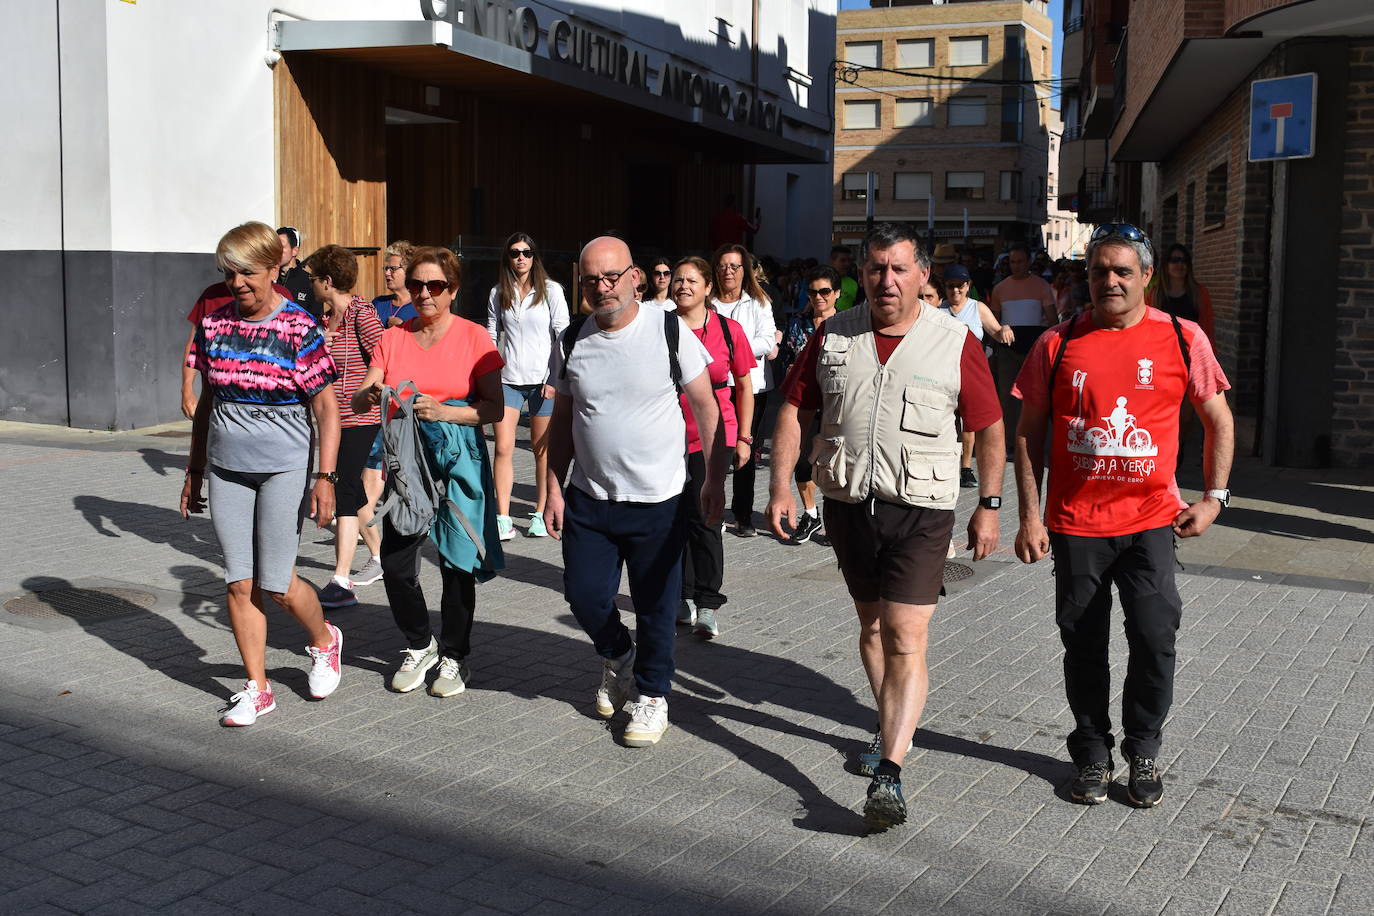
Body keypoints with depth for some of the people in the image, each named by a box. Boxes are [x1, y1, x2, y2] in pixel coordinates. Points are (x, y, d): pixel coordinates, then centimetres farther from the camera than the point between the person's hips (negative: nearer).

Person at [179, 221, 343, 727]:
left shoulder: (299, 330, -9)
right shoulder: (214, 325, 5)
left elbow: (326, 407, -7)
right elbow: (206, 402, 13)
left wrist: (326, 477, -14)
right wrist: (194, 471, 15)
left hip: (283, 468, -4)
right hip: (226, 470, 4)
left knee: (276, 585, -2)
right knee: (239, 582, 5)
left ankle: (323, 640, 29)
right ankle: (256, 688, 17)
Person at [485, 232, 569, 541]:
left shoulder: (551, 290, 0)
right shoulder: (498, 294, 9)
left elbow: (563, 335, -2)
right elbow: (491, 337, 13)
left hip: (542, 380, -2)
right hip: (508, 379, 2)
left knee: (543, 450, 4)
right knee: (503, 448, -6)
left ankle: (540, 515, 15)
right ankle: (503, 519, -4)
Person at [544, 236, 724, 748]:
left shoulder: (670, 331, -8)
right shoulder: (571, 343, 3)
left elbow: (706, 407, -3)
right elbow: (562, 422, 11)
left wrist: (715, 480, -6)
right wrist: (554, 488, 6)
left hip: (657, 501, -3)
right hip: (588, 499, 3)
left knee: (656, 608, 5)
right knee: (584, 595, 7)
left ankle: (652, 694, 26)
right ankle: (617, 658, 38)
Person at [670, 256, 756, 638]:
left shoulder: (728, 330, 0)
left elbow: (744, 386, 8)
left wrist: (744, 436, 5)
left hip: (712, 436, -2)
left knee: (703, 517, -6)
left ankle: (708, 603, 5)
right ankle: (685, 596, 21)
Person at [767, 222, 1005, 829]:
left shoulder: (955, 341, -5)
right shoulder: (833, 336, 3)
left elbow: (989, 427, 2)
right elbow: (794, 408, 7)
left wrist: (989, 506, 1)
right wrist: (780, 486, -1)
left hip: (921, 510, -4)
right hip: (848, 504, 4)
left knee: (906, 637, -12)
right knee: (871, 622, 18)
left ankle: (888, 773, -14)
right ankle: (894, 724, 39)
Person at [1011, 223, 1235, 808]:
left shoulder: (1182, 339, 0)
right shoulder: (1059, 344, 1)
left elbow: (1218, 420, 9)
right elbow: (1028, 432, 4)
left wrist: (1214, 497, 0)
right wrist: (1029, 516, -1)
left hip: (1150, 519, -1)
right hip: (1075, 523, 1)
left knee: (1155, 635, -9)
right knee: (1083, 644, 9)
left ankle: (1143, 750, 15)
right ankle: (1092, 753, 27)